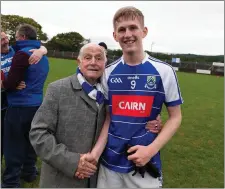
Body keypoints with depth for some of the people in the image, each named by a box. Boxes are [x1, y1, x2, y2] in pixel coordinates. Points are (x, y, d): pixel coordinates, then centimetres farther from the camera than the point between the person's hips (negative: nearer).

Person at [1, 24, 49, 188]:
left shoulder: (22, 54, -15)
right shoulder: (43, 56, 13)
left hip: (20, 106, -8)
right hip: (36, 104, 8)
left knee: (13, 145, 3)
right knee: (30, 140, 19)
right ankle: (29, 172, 32)